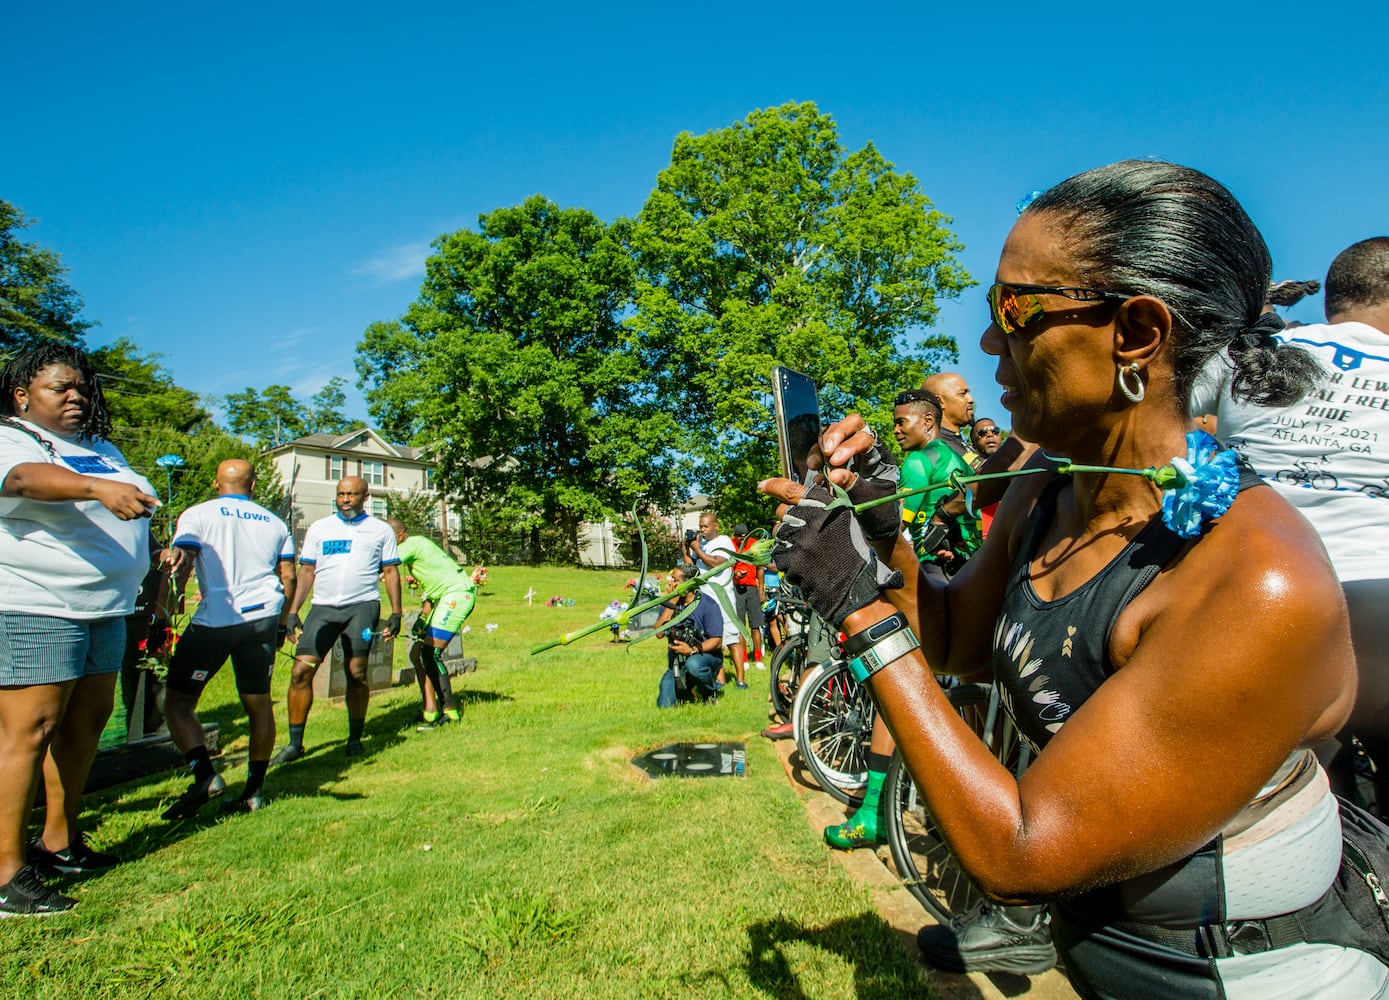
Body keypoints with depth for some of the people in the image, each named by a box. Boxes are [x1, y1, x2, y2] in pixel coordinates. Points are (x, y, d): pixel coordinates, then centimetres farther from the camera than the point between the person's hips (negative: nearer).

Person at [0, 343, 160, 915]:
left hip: (104, 610, 8)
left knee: (87, 720, 11)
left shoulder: (103, 449, 19)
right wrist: (99, 489, -46)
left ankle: (59, 842, 23)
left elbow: (133, 512, 29)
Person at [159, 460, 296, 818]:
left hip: (215, 619, -4)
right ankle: (255, 789, 16)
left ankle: (205, 776, -9)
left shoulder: (197, 514, 3)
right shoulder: (274, 522, 14)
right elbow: (288, 578, 12)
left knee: (177, 701, 7)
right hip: (264, 617, 4)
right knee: (259, 704, 11)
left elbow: (178, 569, -9)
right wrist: (281, 623, 21)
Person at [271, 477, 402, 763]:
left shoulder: (381, 530, 10)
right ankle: (295, 743, 6)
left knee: (356, 673, -5)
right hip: (323, 608, 2)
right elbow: (306, 571, 15)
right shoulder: (319, 528, 15)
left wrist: (396, 614, 2)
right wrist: (293, 611, 6)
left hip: (362, 606, -2)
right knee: (301, 671, -6)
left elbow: (391, 572, 9)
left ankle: (355, 739, 11)